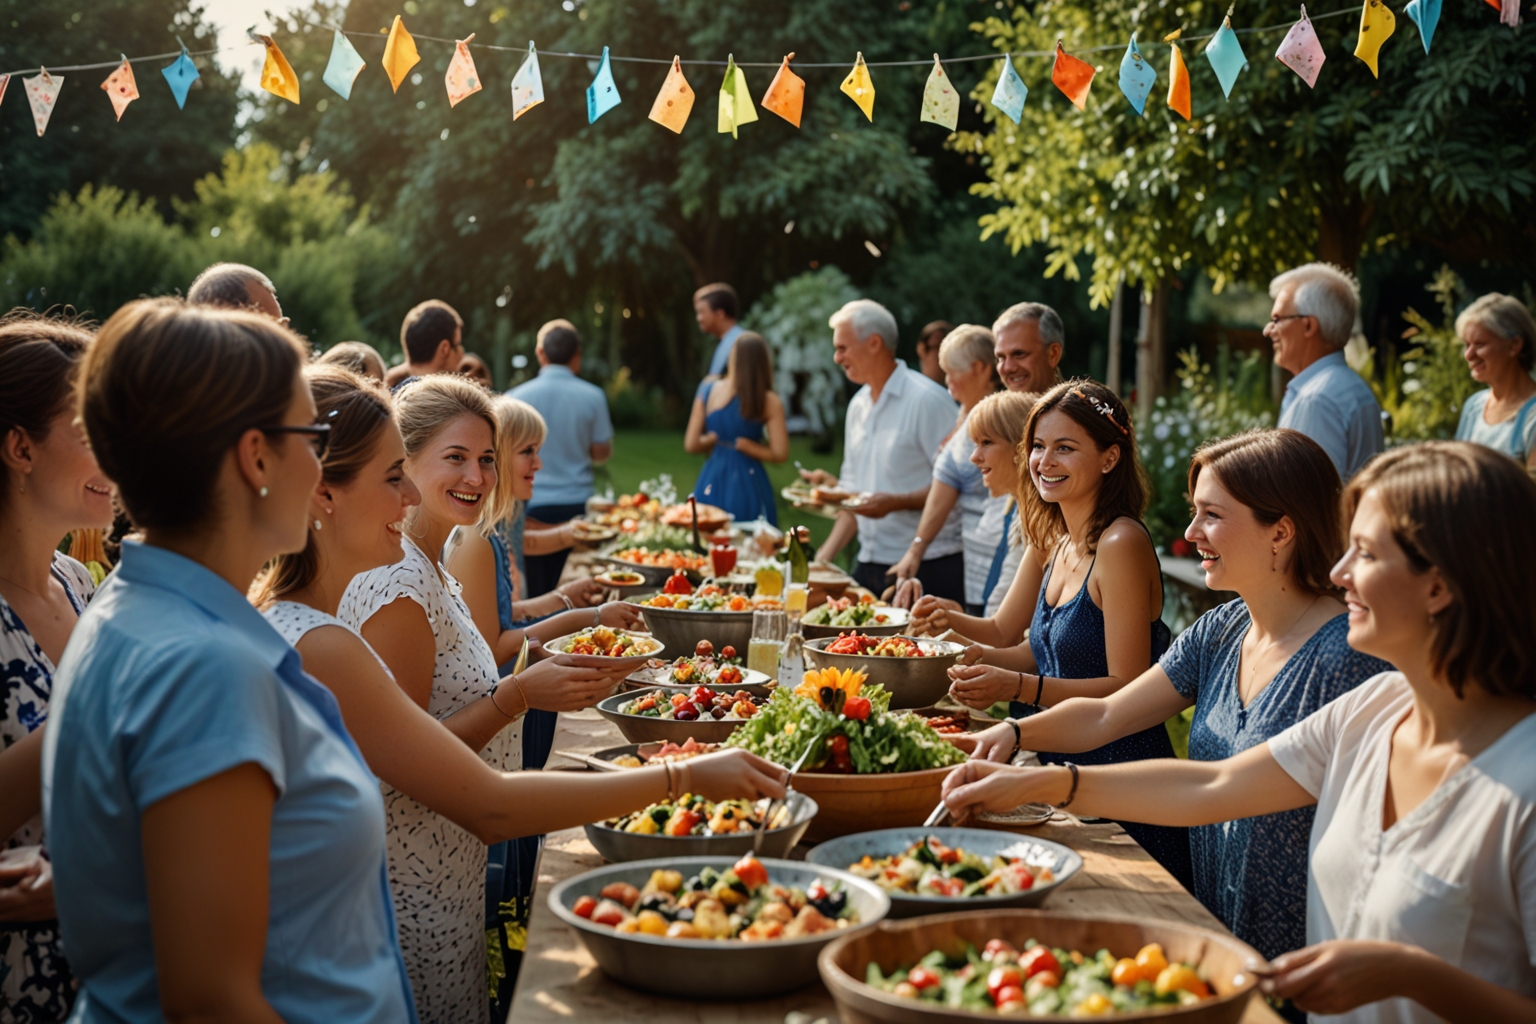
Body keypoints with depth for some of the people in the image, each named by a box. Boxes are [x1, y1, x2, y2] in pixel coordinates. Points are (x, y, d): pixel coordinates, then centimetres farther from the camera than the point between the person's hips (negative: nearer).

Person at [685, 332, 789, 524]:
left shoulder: (708, 393, -2)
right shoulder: (769, 402, -8)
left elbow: (692, 444, -2)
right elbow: (780, 453, -10)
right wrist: (745, 445, 3)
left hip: (713, 484, 2)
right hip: (748, 485, -2)